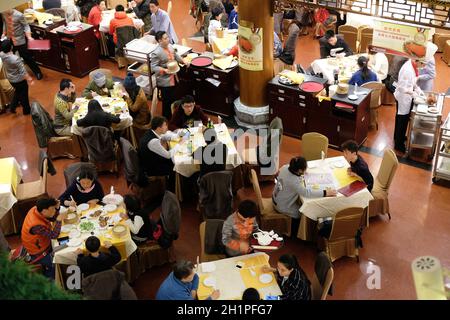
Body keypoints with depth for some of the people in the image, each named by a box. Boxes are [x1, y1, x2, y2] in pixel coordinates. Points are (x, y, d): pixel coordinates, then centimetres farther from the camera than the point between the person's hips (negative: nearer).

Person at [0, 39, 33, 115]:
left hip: (10, 79, 7)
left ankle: (12, 107, 41)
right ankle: (26, 110, 39)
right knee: (23, 94, 19)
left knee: (17, 92, 34)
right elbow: (23, 71, -25)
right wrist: (29, 78, -13)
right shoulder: (15, 59, -37)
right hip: (19, 80, -6)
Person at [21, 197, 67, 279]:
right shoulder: (36, 225, -38)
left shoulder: (36, 209, -14)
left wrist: (57, 207, -16)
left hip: (42, 243, 8)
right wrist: (59, 220, -28)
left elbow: (53, 218, 0)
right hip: (39, 253, -8)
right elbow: (54, 235, -30)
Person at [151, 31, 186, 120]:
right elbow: (154, 67, -22)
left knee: (173, 98, 23)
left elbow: (175, 55, 16)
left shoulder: (170, 46, -1)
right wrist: (164, 70, -33)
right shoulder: (156, 53, -26)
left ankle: (172, 115, 44)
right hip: (164, 81, -8)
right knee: (167, 100, 5)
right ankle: (167, 118, 25)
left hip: (173, 78, 8)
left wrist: (183, 61, 4)